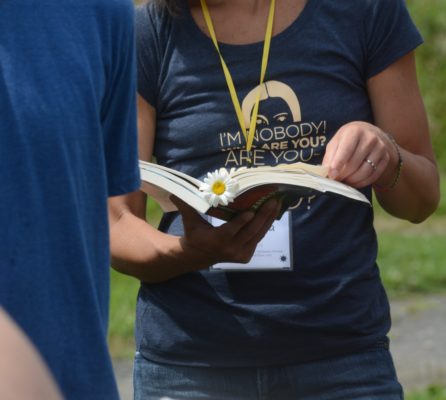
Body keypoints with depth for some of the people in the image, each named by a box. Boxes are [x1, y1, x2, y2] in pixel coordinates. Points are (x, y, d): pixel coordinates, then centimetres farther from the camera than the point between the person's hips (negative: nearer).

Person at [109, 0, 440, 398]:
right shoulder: (146, 34, -2)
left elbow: (423, 199, 7)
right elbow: (116, 225, -4)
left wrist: (386, 157, -16)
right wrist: (189, 253, -25)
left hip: (340, 355, 1)